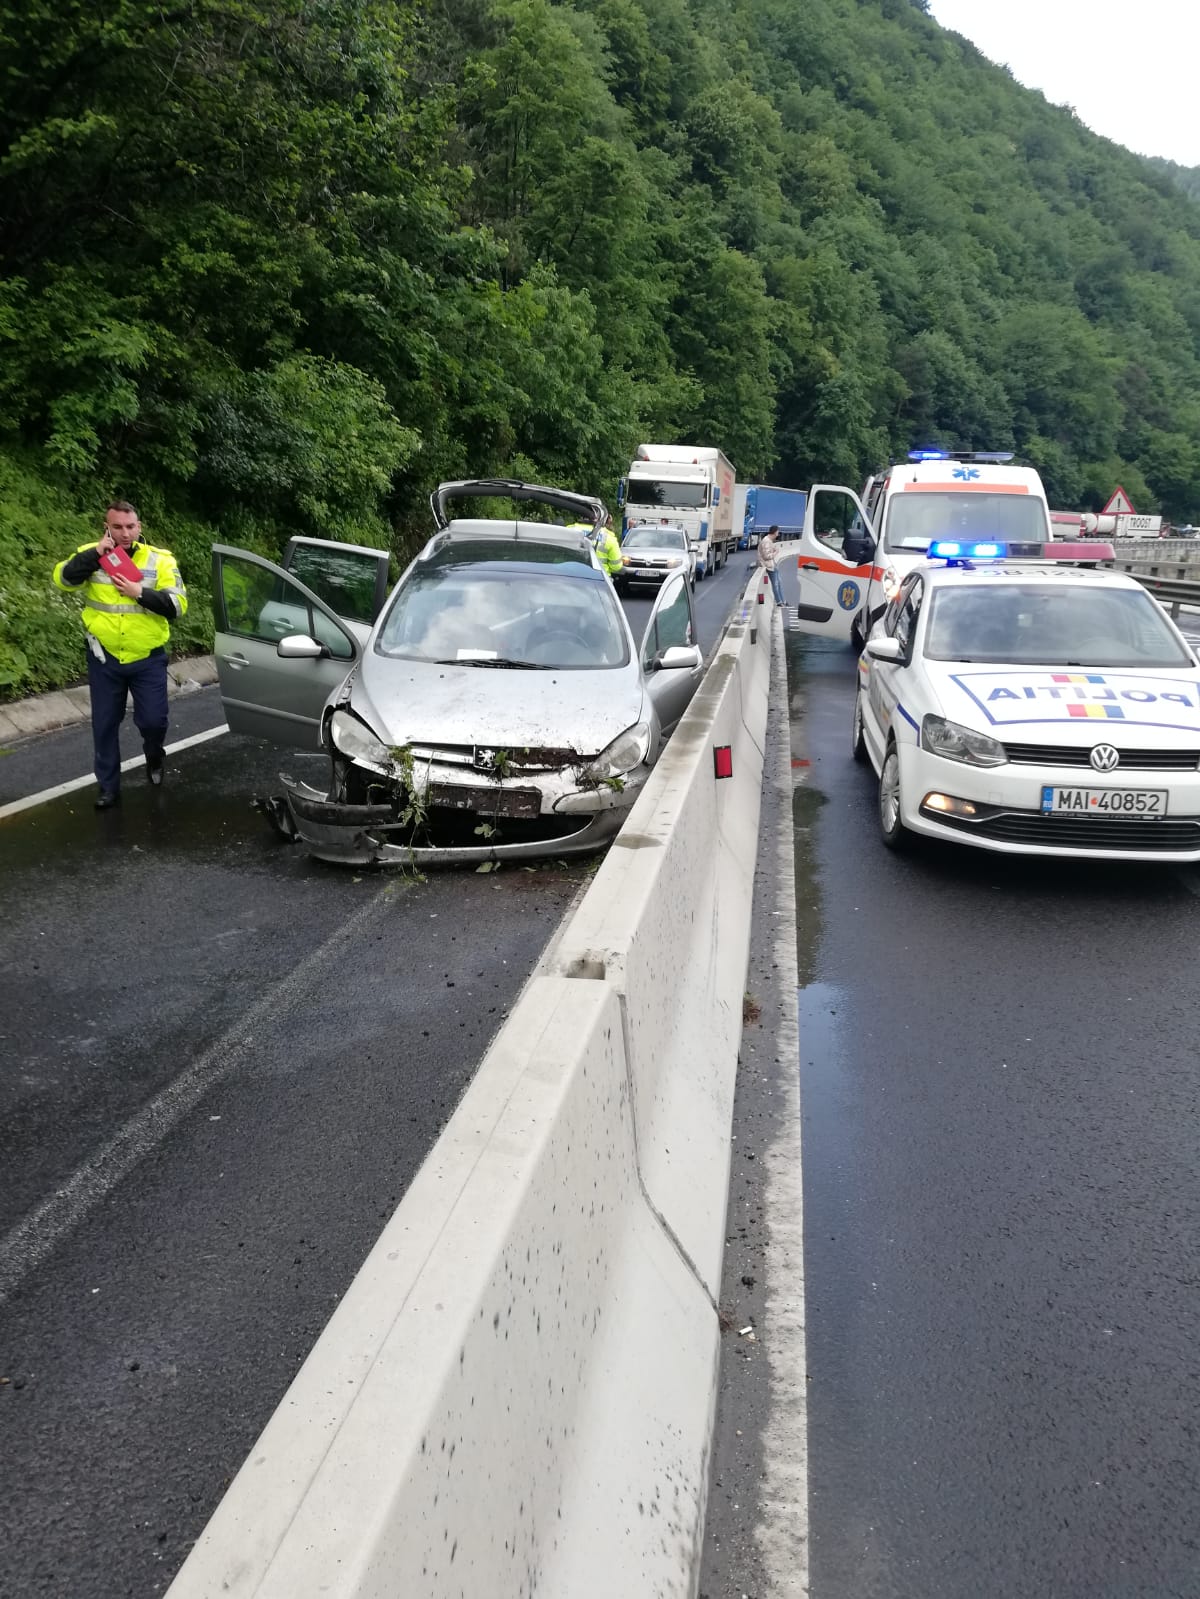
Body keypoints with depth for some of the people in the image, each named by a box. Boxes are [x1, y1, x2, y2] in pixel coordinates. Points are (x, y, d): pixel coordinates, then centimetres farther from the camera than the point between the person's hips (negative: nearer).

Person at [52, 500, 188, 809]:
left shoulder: (160, 559, -5)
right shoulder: (91, 555, -1)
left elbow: (177, 605, -13)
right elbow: (62, 580, -16)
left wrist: (139, 592, -22)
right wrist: (95, 553, -22)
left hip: (148, 659, -1)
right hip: (104, 659, 1)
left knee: (153, 720, -2)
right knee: (105, 724, 9)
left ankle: (154, 758, 33)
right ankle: (108, 786, 24)